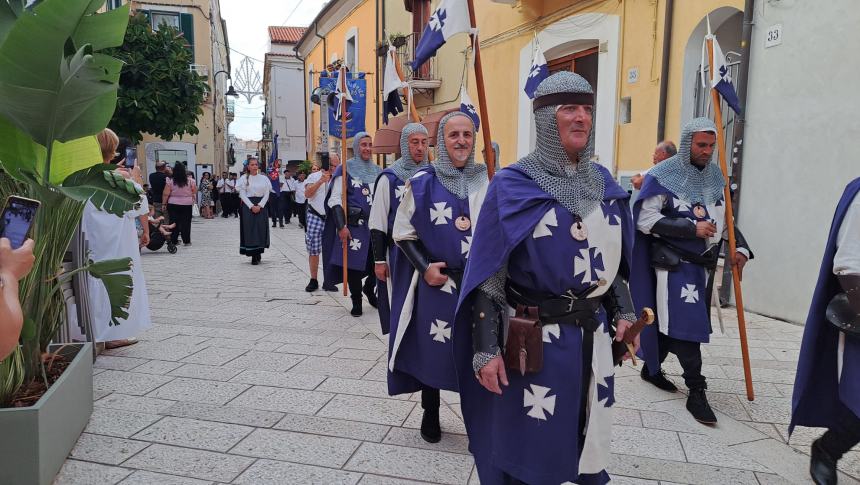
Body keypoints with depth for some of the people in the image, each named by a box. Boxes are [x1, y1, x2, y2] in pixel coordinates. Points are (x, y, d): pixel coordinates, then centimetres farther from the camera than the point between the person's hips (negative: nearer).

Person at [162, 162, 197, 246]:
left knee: (174, 222, 8)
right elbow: (195, 192, 1)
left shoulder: (170, 181, -8)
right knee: (186, 222, 5)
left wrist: (164, 203, 1)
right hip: (187, 204, 0)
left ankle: (173, 240, 11)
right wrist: (193, 200, 17)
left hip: (173, 204, 0)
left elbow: (166, 194, -7)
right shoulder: (190, 180, -6)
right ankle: (186, 241, 7)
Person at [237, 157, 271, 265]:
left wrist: (259, 206, -10)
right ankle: (253, 255, 0)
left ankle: (258, 254, 13)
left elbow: (266, 194, 3)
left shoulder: (264, 178, 7)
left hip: (261, 206, 2)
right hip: (248, 206, -2)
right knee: (249, 229, -4)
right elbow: (242, 194, -3)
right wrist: (252, 206, -14)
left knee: (260, 229, 1)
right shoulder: (244, 178, 2)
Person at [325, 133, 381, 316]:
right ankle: (356, 301, 16)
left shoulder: (377, 171, 14)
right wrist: (341, 226, -15)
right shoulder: (346, 169, -1)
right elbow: (335, 199, -7)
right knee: (353, 263, -1)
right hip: (354, 225, -4)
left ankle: (369, 288, 32)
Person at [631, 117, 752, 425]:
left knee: (674, 321, 13)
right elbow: (646, 220, -16)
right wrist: (692, 228, -21)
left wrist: (740, 246, 4)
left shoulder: (716, 177, 11)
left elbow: (726, 217, 20)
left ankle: (652, 368, 31)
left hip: (704, 264, 7)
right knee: (686, 322, -9)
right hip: (674, 263, -6)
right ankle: (696, 392, 0)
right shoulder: (663, 176, -9)